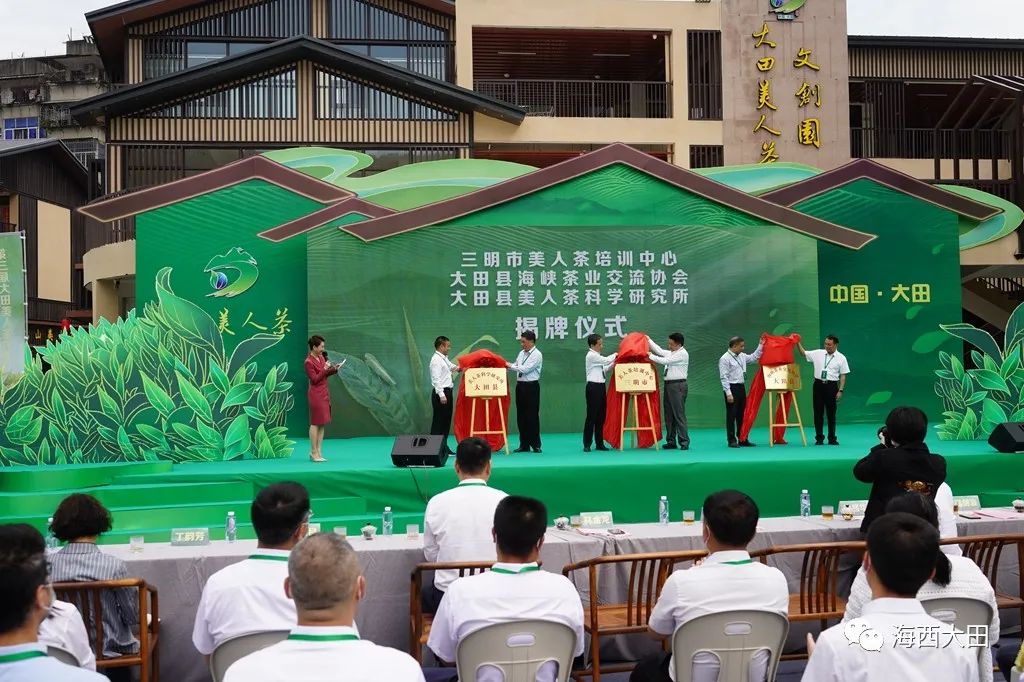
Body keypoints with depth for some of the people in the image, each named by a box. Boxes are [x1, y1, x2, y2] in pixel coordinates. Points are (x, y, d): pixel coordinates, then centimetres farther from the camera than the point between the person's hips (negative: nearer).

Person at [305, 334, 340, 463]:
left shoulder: (321, 357, 10)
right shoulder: (309, 362, -14)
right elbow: (315, 379, -16)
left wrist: (334, 369, 1)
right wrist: (325, 369, -20)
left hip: (324, 393, 8)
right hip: (316, 394, -8)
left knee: (322, 423, 8)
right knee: (315, 423, -4)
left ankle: (319, 452, 12)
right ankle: (314, 453, 1)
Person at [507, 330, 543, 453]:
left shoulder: (537, 355, -12)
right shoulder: (521, 353, 12)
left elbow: (525, 369, -19)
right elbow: (515, 366, 16)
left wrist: (510, 365, -14)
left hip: (531, 387, -7)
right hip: (520, 386, 7)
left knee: (532, 416, -3)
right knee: (521, 416, 8)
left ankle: (535, 445, 5)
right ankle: (524, 445, 15)